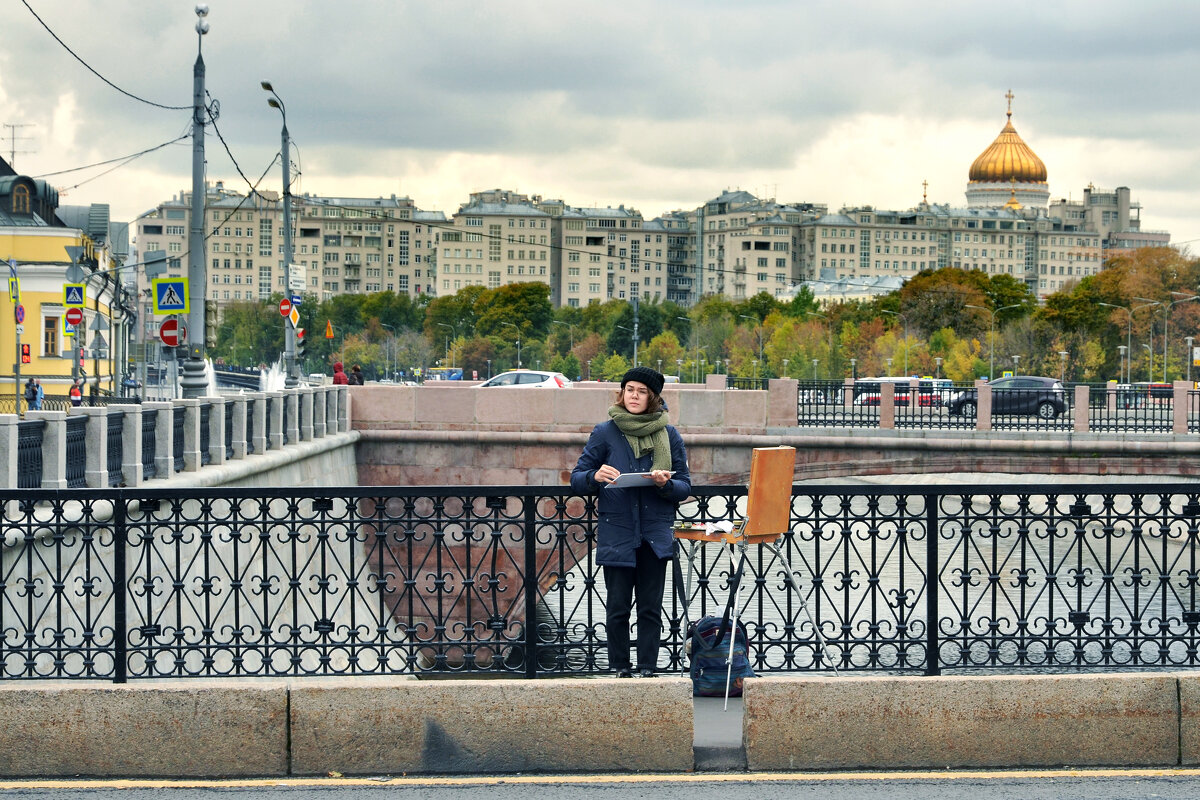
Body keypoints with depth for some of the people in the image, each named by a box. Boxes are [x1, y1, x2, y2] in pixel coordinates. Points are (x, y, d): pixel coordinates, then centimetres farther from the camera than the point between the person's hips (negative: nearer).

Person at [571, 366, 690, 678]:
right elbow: (576, 479, 4)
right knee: (618, 607, 0)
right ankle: (620, 670, 8)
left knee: (651, 607, 0)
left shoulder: (669, 436, 7)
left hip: (656, 534, 1)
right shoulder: (605, 433, 4)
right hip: (617, 532, -1)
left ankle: (648, 670, 5)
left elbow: (685, 486, 7)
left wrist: (666, 484, -15)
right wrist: (595, 476, -18)